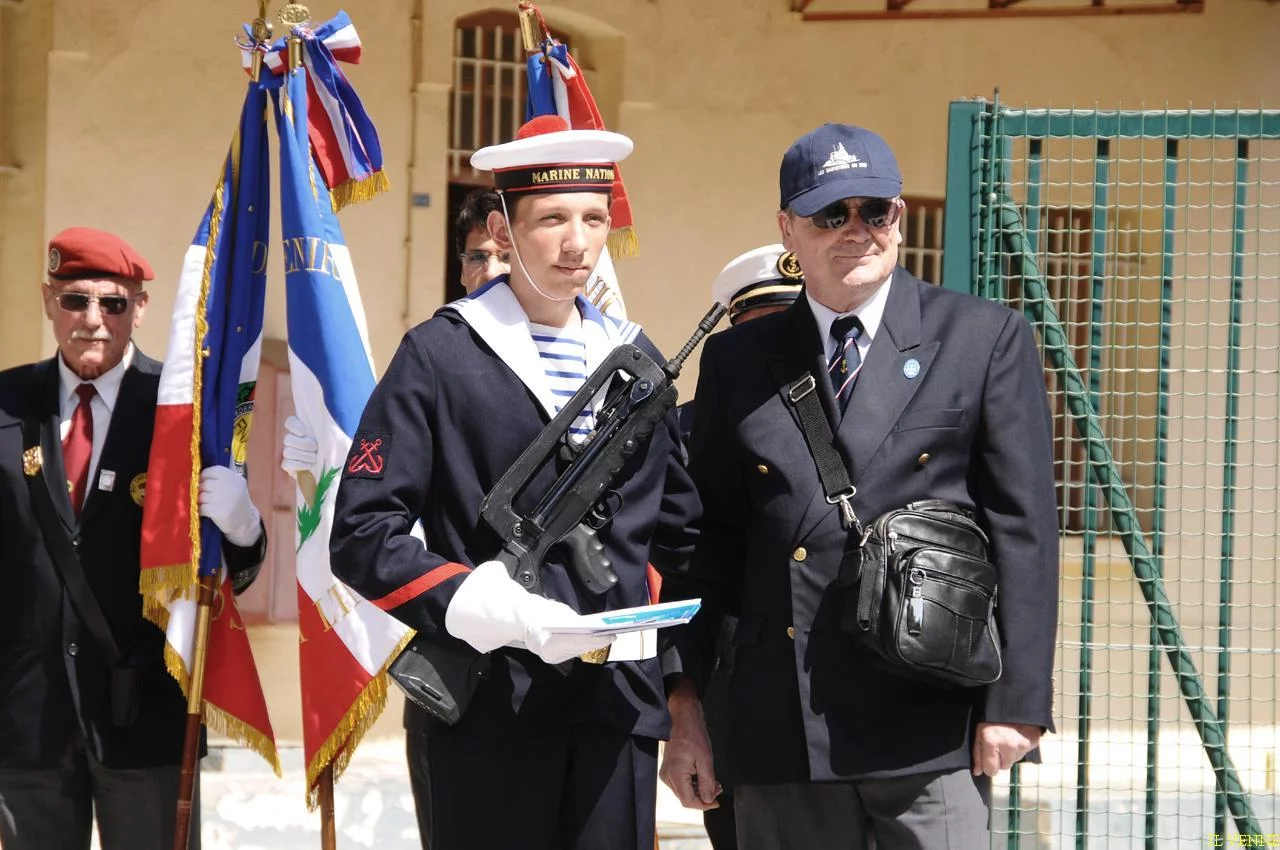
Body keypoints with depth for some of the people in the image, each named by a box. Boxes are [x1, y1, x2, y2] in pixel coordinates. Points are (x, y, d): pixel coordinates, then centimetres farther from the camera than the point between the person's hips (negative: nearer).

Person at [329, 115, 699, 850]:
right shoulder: (440, 356, -2)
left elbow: (680, 531, 21)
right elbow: (364, 534, -7)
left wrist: (693, 683, 14)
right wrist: (484, 607, -19)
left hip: (622, 705, 4)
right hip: (491, 706, -4)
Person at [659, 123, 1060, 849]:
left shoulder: (987, 340, 4)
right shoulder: (738, 360, 12)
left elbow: (1024, 531, 0)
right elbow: (708, 542, 12)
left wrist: (1017, 703, -6)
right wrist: (685, 709, 6)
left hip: (933, 729, -3)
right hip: (782, 733, 3)